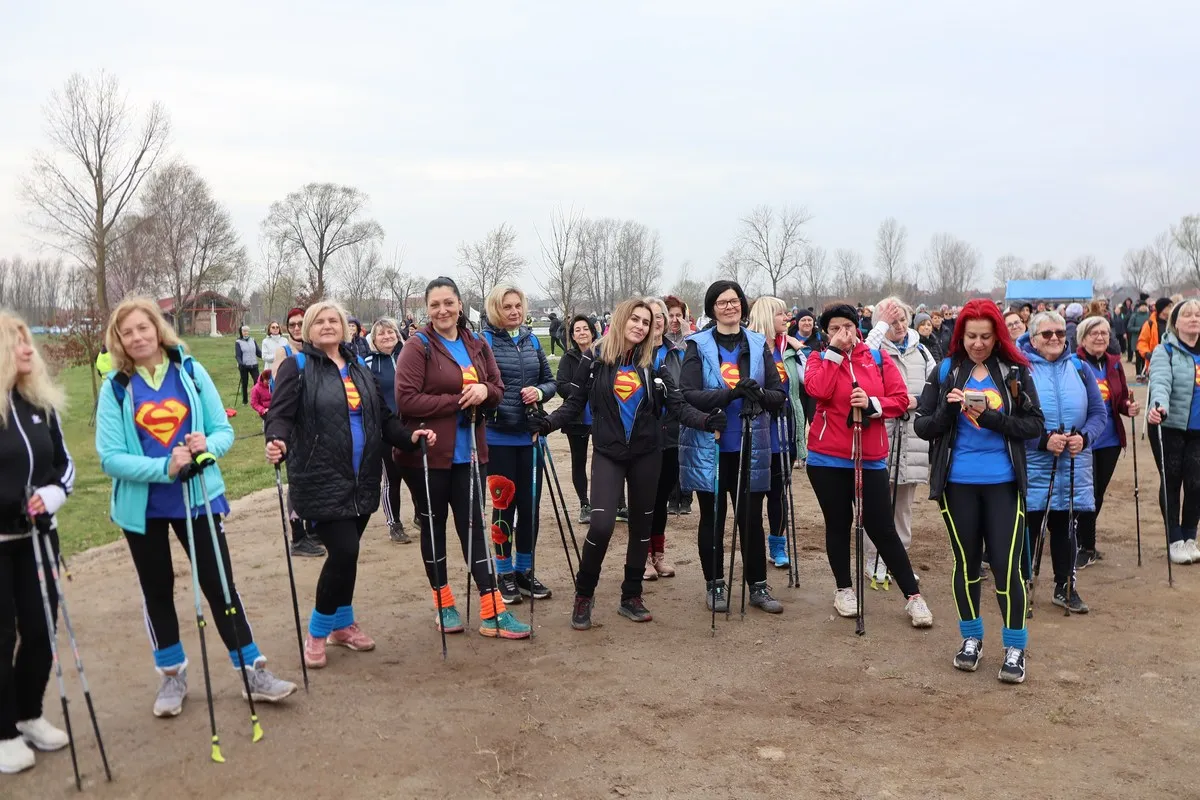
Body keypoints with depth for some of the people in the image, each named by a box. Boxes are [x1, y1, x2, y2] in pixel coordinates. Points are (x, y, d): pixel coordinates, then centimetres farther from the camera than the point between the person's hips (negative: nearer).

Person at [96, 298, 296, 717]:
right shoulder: (115, 387, -8)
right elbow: (110, 457, -13)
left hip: (198, 497, 0)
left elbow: (223, 430, -2)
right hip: (142, 506, 0)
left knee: (220, 584, 5)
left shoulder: (192, 372, -5)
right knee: (157, 591, 14)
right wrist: (164, 467, -26)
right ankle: (172, 676, 30)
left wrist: (207, 445, -23)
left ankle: (255, 672, 14)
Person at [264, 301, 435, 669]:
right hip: (321, 480, -6)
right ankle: (318, 632, 8)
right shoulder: (296, 367, -2)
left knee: (346, 553, 14)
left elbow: (382, 417, 14)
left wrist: (409, 436, -2)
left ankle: (343, 624, 34)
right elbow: (281, 414, -12)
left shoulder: (359, 368, 15)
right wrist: (277, 443, -33)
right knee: (344, 551, -13)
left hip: (362, 480, 6)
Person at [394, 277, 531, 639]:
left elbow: (498, 389, 13)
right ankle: (444, 604, 24)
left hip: (469, 453, 4)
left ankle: (492, 612, 7)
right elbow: (406, 399, -18)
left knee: (473, 526, 6)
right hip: (428, 454, -4)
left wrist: (484, 391, -11)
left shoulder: (477, 345, 7)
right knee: (434, 527, 9)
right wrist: (458, 400, -17)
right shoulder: (417, 346, -9)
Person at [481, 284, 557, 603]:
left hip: (530, 435, 4)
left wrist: (540, 392, -8)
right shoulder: (484, 341, -5)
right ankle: (505, 573, 19)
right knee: (505, 504, 5)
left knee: (530, 504, 9)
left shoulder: (532, 340, 9)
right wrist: (489, 406, -23)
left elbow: (550, 381, 12)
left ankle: (525, 570, 23)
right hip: (499, 436, -4)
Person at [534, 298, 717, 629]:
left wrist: (704, 420, -21)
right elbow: (575, 403, 0)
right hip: (607, 453, -3)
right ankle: (584, 595, 8)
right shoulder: (594, 358, -2)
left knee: (641, 524, 9)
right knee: (601, 525, -14)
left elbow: (677, 404, -3)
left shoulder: (653, 362, 2)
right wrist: (548, 423, -17)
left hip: (646, 453, 3)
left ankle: (631, 597, 24)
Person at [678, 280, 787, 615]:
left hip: (749, 448, 2)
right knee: (712, 518, 9)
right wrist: (728, 393, -26)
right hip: (708, 446, -2)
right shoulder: (698, 345, -2)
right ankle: (714, 584, 22)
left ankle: (758, 586, 19)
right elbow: (688, 395, -12)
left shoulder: (759, 344, 6)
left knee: (750, 518, 8)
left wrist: (759, 394, -19)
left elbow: (779, 394, 3)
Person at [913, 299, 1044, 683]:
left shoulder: (1016, 372, 0)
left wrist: (990, 418, -18)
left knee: (1006, 565, -2)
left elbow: (1034, 424, -4)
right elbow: (922, 427, 0)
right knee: (966, 562, 13)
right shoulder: (945, 371, 2)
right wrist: (948, 409, -19)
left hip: (1003, 482, -1)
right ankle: (971, 638, 28)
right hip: (958, 482, 1)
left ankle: (1015, 647, 15)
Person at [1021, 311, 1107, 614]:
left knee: (1065, 528, 14)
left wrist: (1084, 437, -11)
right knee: (1028, 528, 2)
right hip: (1031, 468, -4)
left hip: (1073, 468, 4)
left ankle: (1065, 588, 27)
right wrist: (1043, 440, -21)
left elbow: (1099, 413, 8)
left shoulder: (1079, 367, 7)